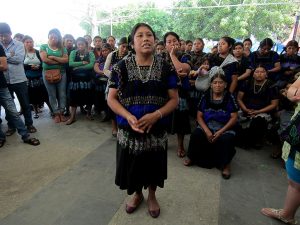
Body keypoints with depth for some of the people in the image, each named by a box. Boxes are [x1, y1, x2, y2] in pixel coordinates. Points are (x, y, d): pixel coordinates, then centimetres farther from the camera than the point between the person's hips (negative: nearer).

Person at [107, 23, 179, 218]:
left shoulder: (166, 67, -4)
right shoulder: (122, 66, -5)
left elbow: (174, 99, -3)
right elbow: (111, 98, -4)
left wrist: (156, 115, -21)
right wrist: (128, 116, -21)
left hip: (157, 130, 0)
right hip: (129, 130, 0)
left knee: (154, 165, 18)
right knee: (133, 164, 17)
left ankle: (152, 196, 48)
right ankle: (137, 194, 48)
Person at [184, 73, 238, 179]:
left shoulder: (229, 98, -4)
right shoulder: (205, 96, -1)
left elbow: (234, 118, -7)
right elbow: (199, 116, -1)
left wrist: (220, 132, -17)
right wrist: (207, 131, -15)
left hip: (225, 128, -1)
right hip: (206, 126, 2)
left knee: (226, 140, -31)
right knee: (195, 134, -26)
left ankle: (225, 164, -4)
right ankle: (191, 157, 1)